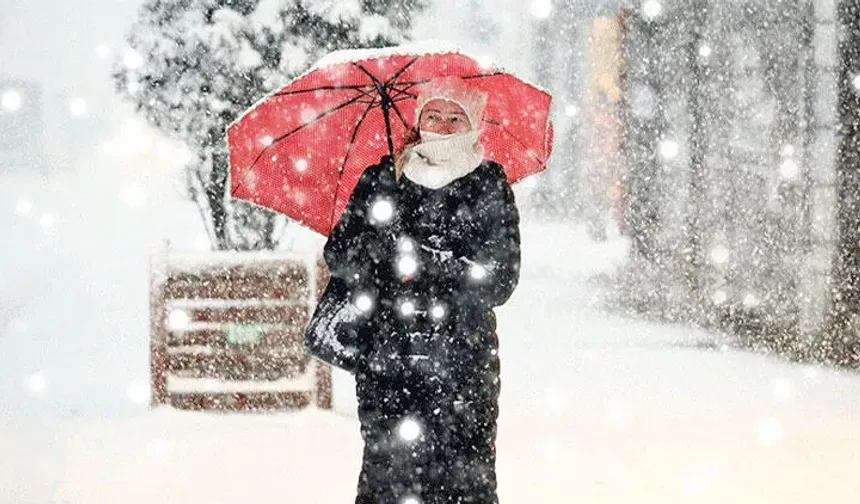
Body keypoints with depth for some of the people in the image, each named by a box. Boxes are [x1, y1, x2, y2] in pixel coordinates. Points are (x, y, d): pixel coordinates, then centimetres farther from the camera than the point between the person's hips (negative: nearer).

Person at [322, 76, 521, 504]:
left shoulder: (490, 187, 5)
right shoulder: (380, 180, 10)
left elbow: (500, 282, -2)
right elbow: (338, 256, 6)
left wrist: (428, 265, -12)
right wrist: (391, 247, -11)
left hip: (462, 356, -1)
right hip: (386, 353, 1)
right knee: (387, 469, -3)